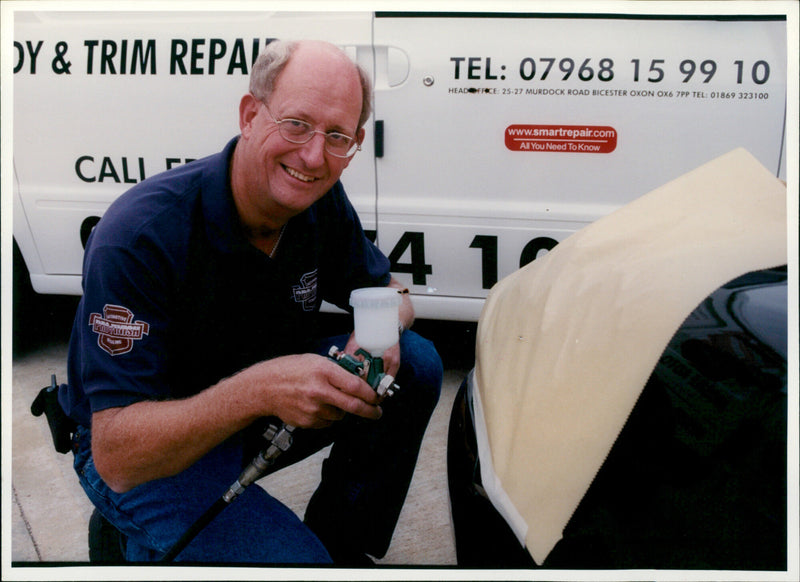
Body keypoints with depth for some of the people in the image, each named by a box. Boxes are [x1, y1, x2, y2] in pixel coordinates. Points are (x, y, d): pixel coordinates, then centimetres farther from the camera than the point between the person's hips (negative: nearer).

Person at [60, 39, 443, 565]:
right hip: (152, 458, -6)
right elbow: (116, 458, -32)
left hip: (264, 409, 6)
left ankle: (342, 546, 7)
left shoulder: (323, 203, -11)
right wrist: (256, 391, -48)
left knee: (416, 364, -10)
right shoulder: (141, 235, -31)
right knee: (295, 563, -29)